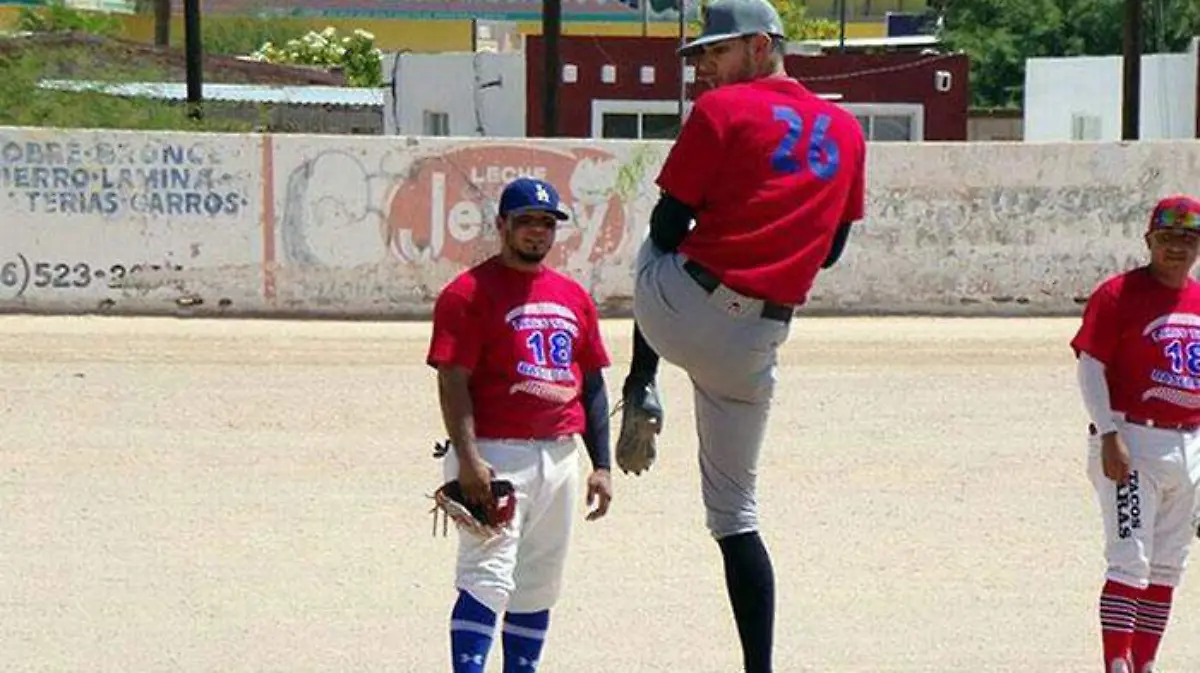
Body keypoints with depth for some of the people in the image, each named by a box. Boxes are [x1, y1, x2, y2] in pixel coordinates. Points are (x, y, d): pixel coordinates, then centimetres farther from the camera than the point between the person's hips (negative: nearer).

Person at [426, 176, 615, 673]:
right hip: (495, 455, -7)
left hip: (560, 457, 7)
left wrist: (601, 465, 12)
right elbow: (453, 381, -12)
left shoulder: (574, 297, 15)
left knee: (539, 589, 11)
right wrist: (468, 459, -22)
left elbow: (592, 384, 18)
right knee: (489, 579, -16)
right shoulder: (470, 292, -5)